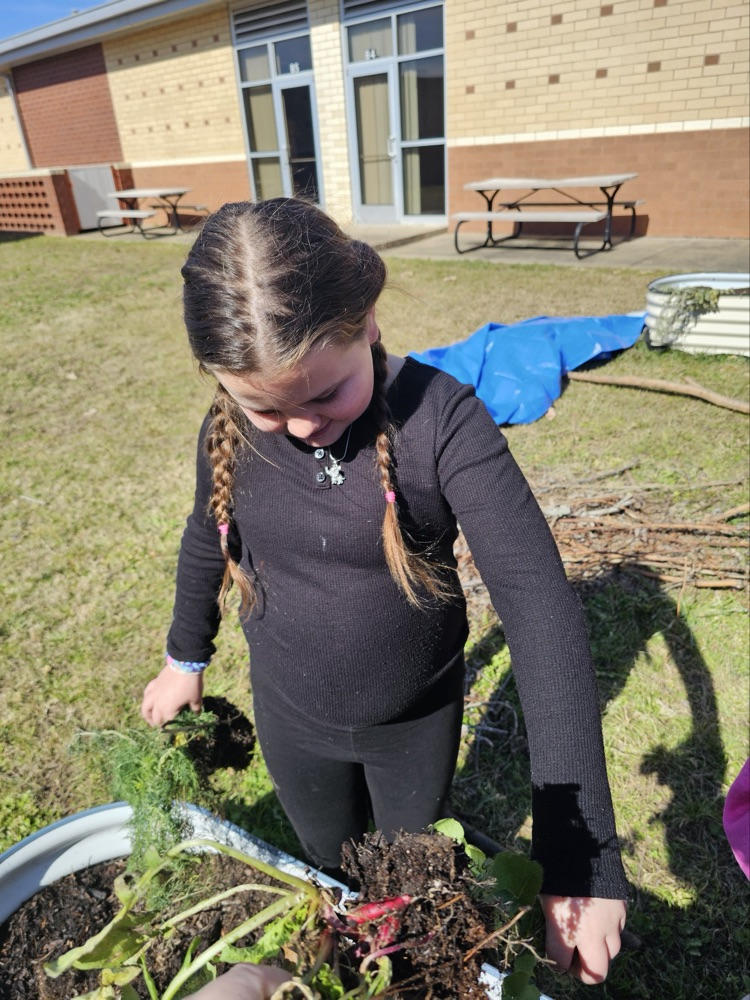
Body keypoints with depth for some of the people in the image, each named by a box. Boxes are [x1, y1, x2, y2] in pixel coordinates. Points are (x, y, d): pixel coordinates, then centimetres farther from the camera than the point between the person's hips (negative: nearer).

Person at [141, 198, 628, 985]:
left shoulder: (441, 417, -29)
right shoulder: (229, 430, -16)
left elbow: (538, 603, -33)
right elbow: (207, 538, 3)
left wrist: (578, 846, -35)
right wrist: (185, 657, 16)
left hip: (417, 718, -1)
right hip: (291, 719, 2)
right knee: (331, 873, 27)